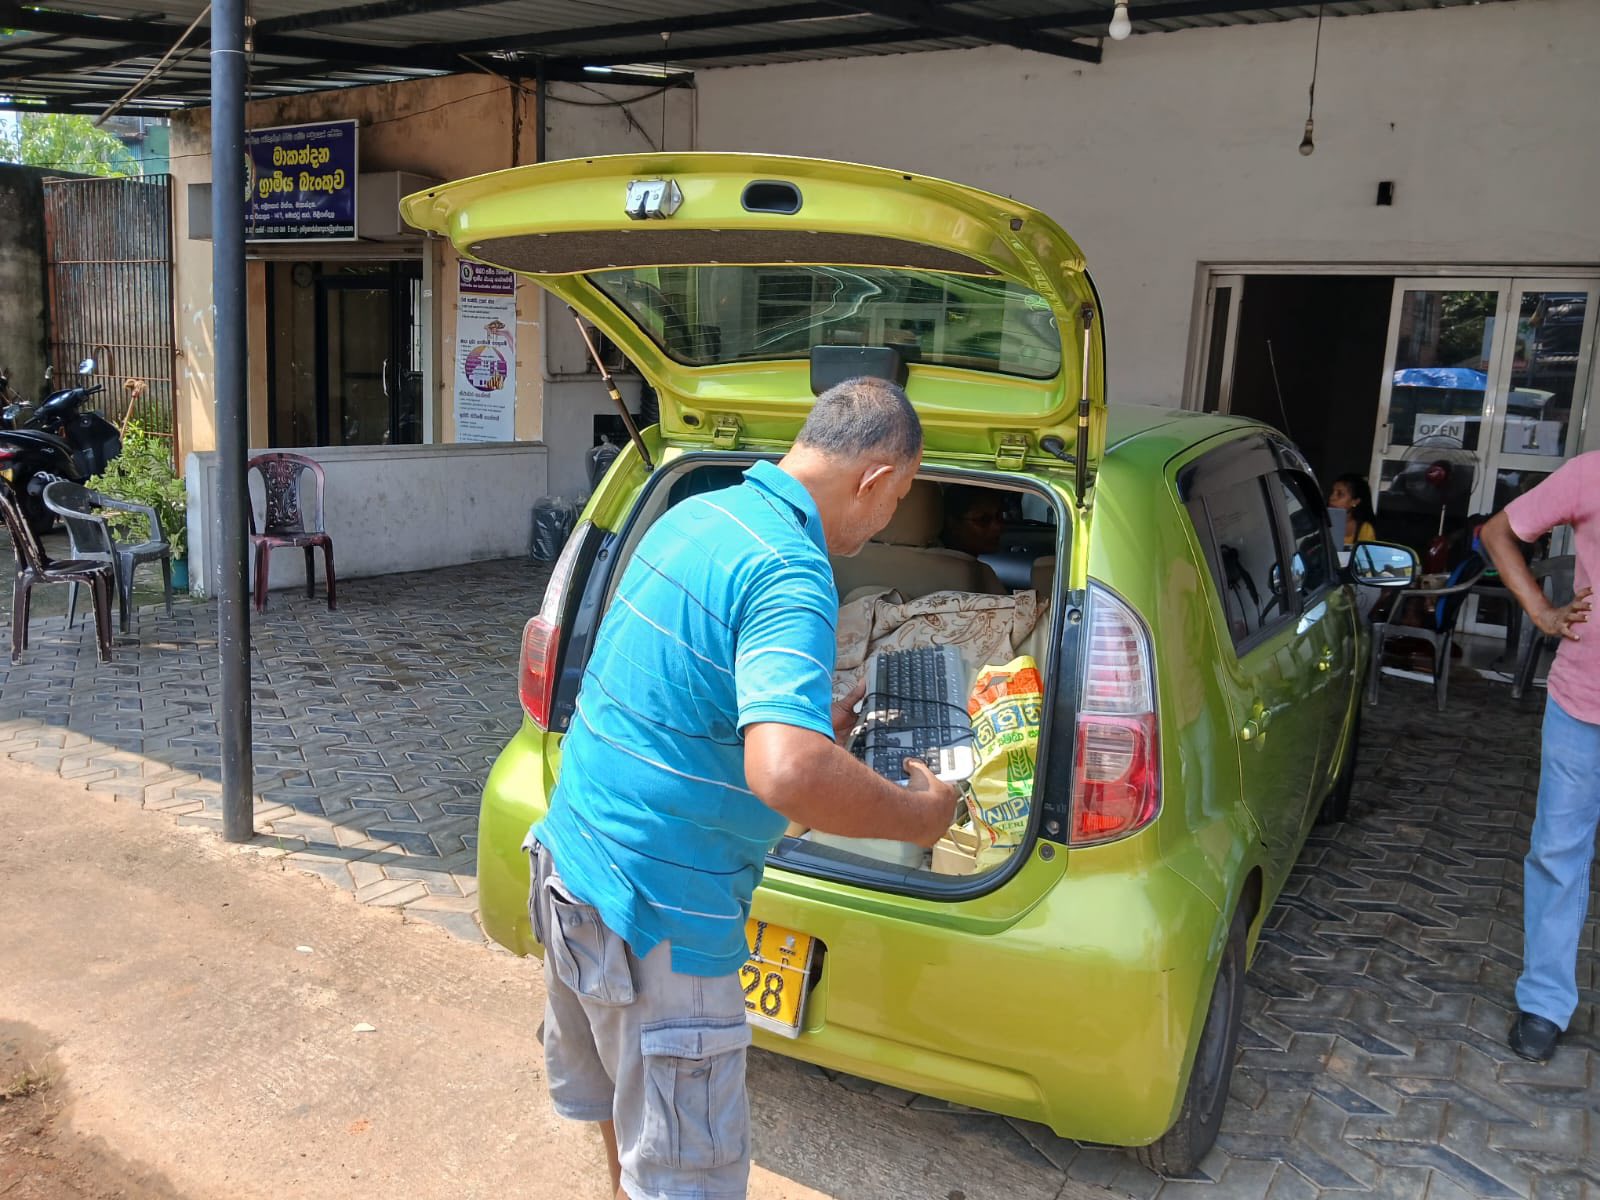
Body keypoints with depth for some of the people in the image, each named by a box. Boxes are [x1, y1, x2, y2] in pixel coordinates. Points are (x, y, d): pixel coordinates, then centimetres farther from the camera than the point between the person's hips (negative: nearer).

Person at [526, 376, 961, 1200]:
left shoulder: (694, 514, 5)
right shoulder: (792, 574, -24)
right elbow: (785, 774, -38)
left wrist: (818, 719, 23)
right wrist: (917, 816, -20)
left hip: (572, 854, 9)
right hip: (655, 913, -9)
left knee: (621, 1100, 30)